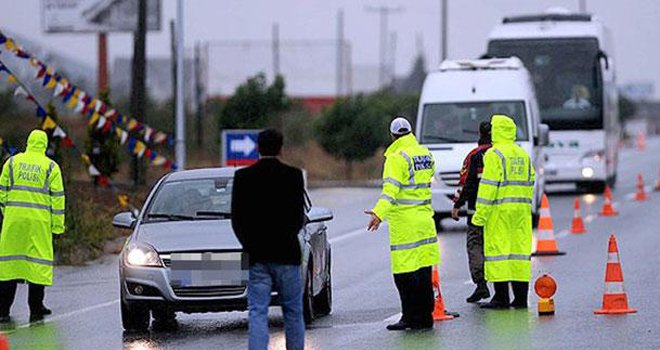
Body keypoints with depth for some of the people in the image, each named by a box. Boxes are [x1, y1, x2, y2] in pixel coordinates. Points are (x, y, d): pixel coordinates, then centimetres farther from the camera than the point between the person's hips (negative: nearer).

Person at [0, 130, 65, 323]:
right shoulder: (51, 167, 2)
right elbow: (57, 198, 0)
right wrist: (58, 226, 4)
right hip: (39, 220, -2)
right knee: (38, 261, 3)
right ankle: (36, 310, 2)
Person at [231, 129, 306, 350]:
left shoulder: (243, 177, 0)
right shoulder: (293, 176, -5)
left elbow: (236, 218, 1)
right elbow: (299, 216, -6)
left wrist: (249, 245, 11)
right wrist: (287, 237, 11)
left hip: (256, 256, 1)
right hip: (287, 255, -1)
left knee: (257, 313, -1)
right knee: (293, 312, 11)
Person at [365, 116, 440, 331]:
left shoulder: (397, 158, -13)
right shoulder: (425, 155, 11)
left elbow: (391, 189, -25)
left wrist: (379, 213, -35)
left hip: (404, 223, -8)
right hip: (425, 220, 8)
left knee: (404, 272, -4)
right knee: (423, 271, 11)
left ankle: (411, 317, -6)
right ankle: (425, 317, 15)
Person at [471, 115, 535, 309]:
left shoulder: (494, 155, -8)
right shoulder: (523, 155, 15)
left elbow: (488, 186, -13)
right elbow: (530, 183, 17)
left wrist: (480, 214, -12)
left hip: (499, 211, -7)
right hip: (521, 211, 7)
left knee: (498, 249, -5)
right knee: (519, 248, 8)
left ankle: (501, 298, -8)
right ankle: (521, 297, 9)